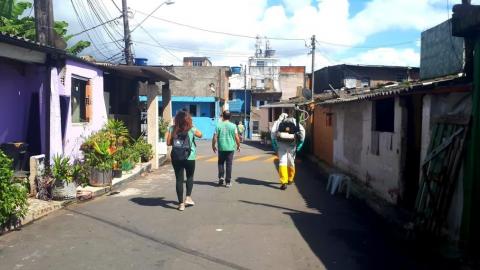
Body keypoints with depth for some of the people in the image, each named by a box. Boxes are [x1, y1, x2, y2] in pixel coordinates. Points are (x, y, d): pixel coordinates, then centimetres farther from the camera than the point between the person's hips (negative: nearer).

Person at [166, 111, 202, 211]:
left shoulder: (172, 129, -2)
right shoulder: (191, 129, -5)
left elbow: (168, 143, 0)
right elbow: (200, 135, 14)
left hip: (176, 158, 1)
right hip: (189, 158, -1)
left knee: (179, 179, 7)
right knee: (190, 177, 21)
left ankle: (181, 203, 10)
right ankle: (188, 197, 13)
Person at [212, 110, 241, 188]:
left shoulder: (219, 125, -4)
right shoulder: (233, 126, -3)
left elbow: (215, 137, -5)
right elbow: (237, 138, -4)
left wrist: (213, 146, 10)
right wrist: (238, 146, 12)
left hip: (221, 148, 0)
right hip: (230, 148, 0)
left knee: (221, 162, 19)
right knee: (229, 164, 6)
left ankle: (221, 176, 3)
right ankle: (228, 182, 8)